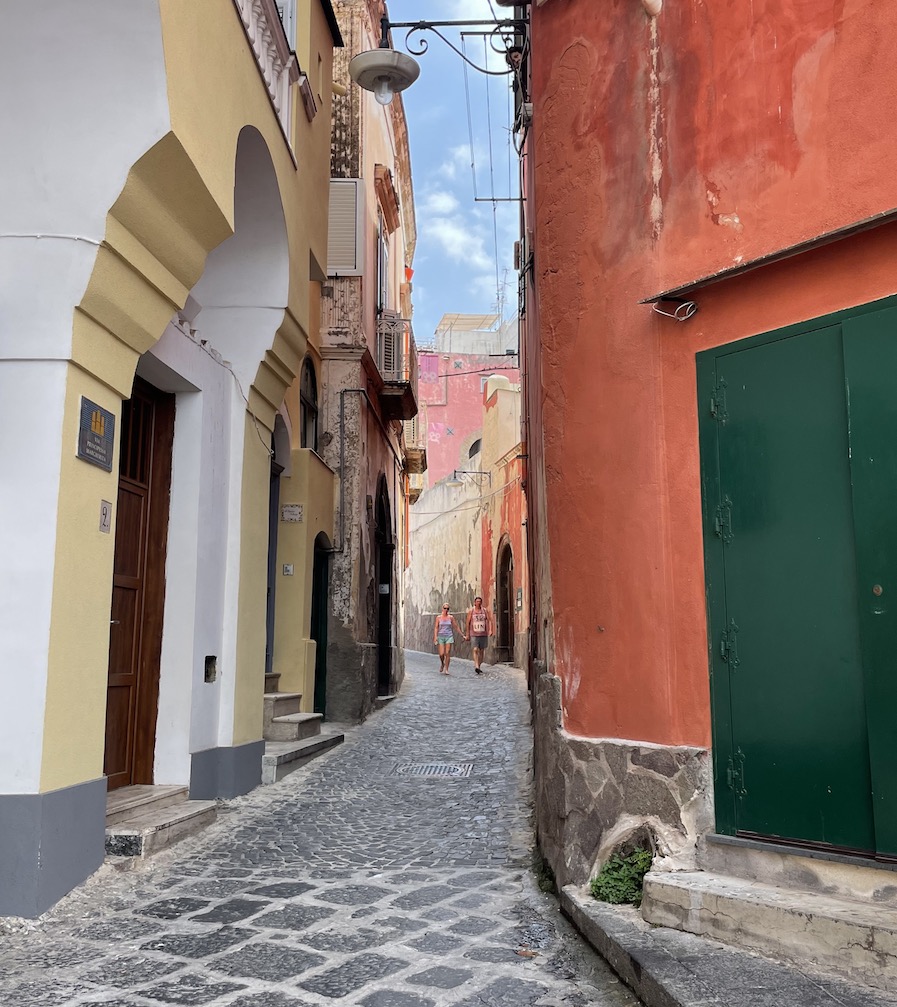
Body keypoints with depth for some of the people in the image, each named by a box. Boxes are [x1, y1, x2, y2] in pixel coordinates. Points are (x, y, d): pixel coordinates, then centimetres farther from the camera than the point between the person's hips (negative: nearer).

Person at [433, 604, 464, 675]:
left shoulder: (451, 617, 5)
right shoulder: (438, 617, 4)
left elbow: (456, 626, 11)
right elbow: (436, 627, 0)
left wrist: (462, 635, 11)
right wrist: (435, 636, -13)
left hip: (449, 636, 0)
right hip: (441, 636, 0)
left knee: (447, 653, -8)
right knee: (441, 654, -5)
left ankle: (446, 669, -3)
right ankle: (442, 664, 27)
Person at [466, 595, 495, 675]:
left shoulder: (485, 611, 3)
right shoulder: (471, 611, 2)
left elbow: (491, 620, 2)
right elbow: (468, 623, 8)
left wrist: (491, 630, -11)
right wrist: (467, 635, 8)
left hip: (483, 634, 2)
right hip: (474, 634, -2)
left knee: (482, 651, 8)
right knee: (475, 650, -17)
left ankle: (478, 666, 23)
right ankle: (476, 667, -24)